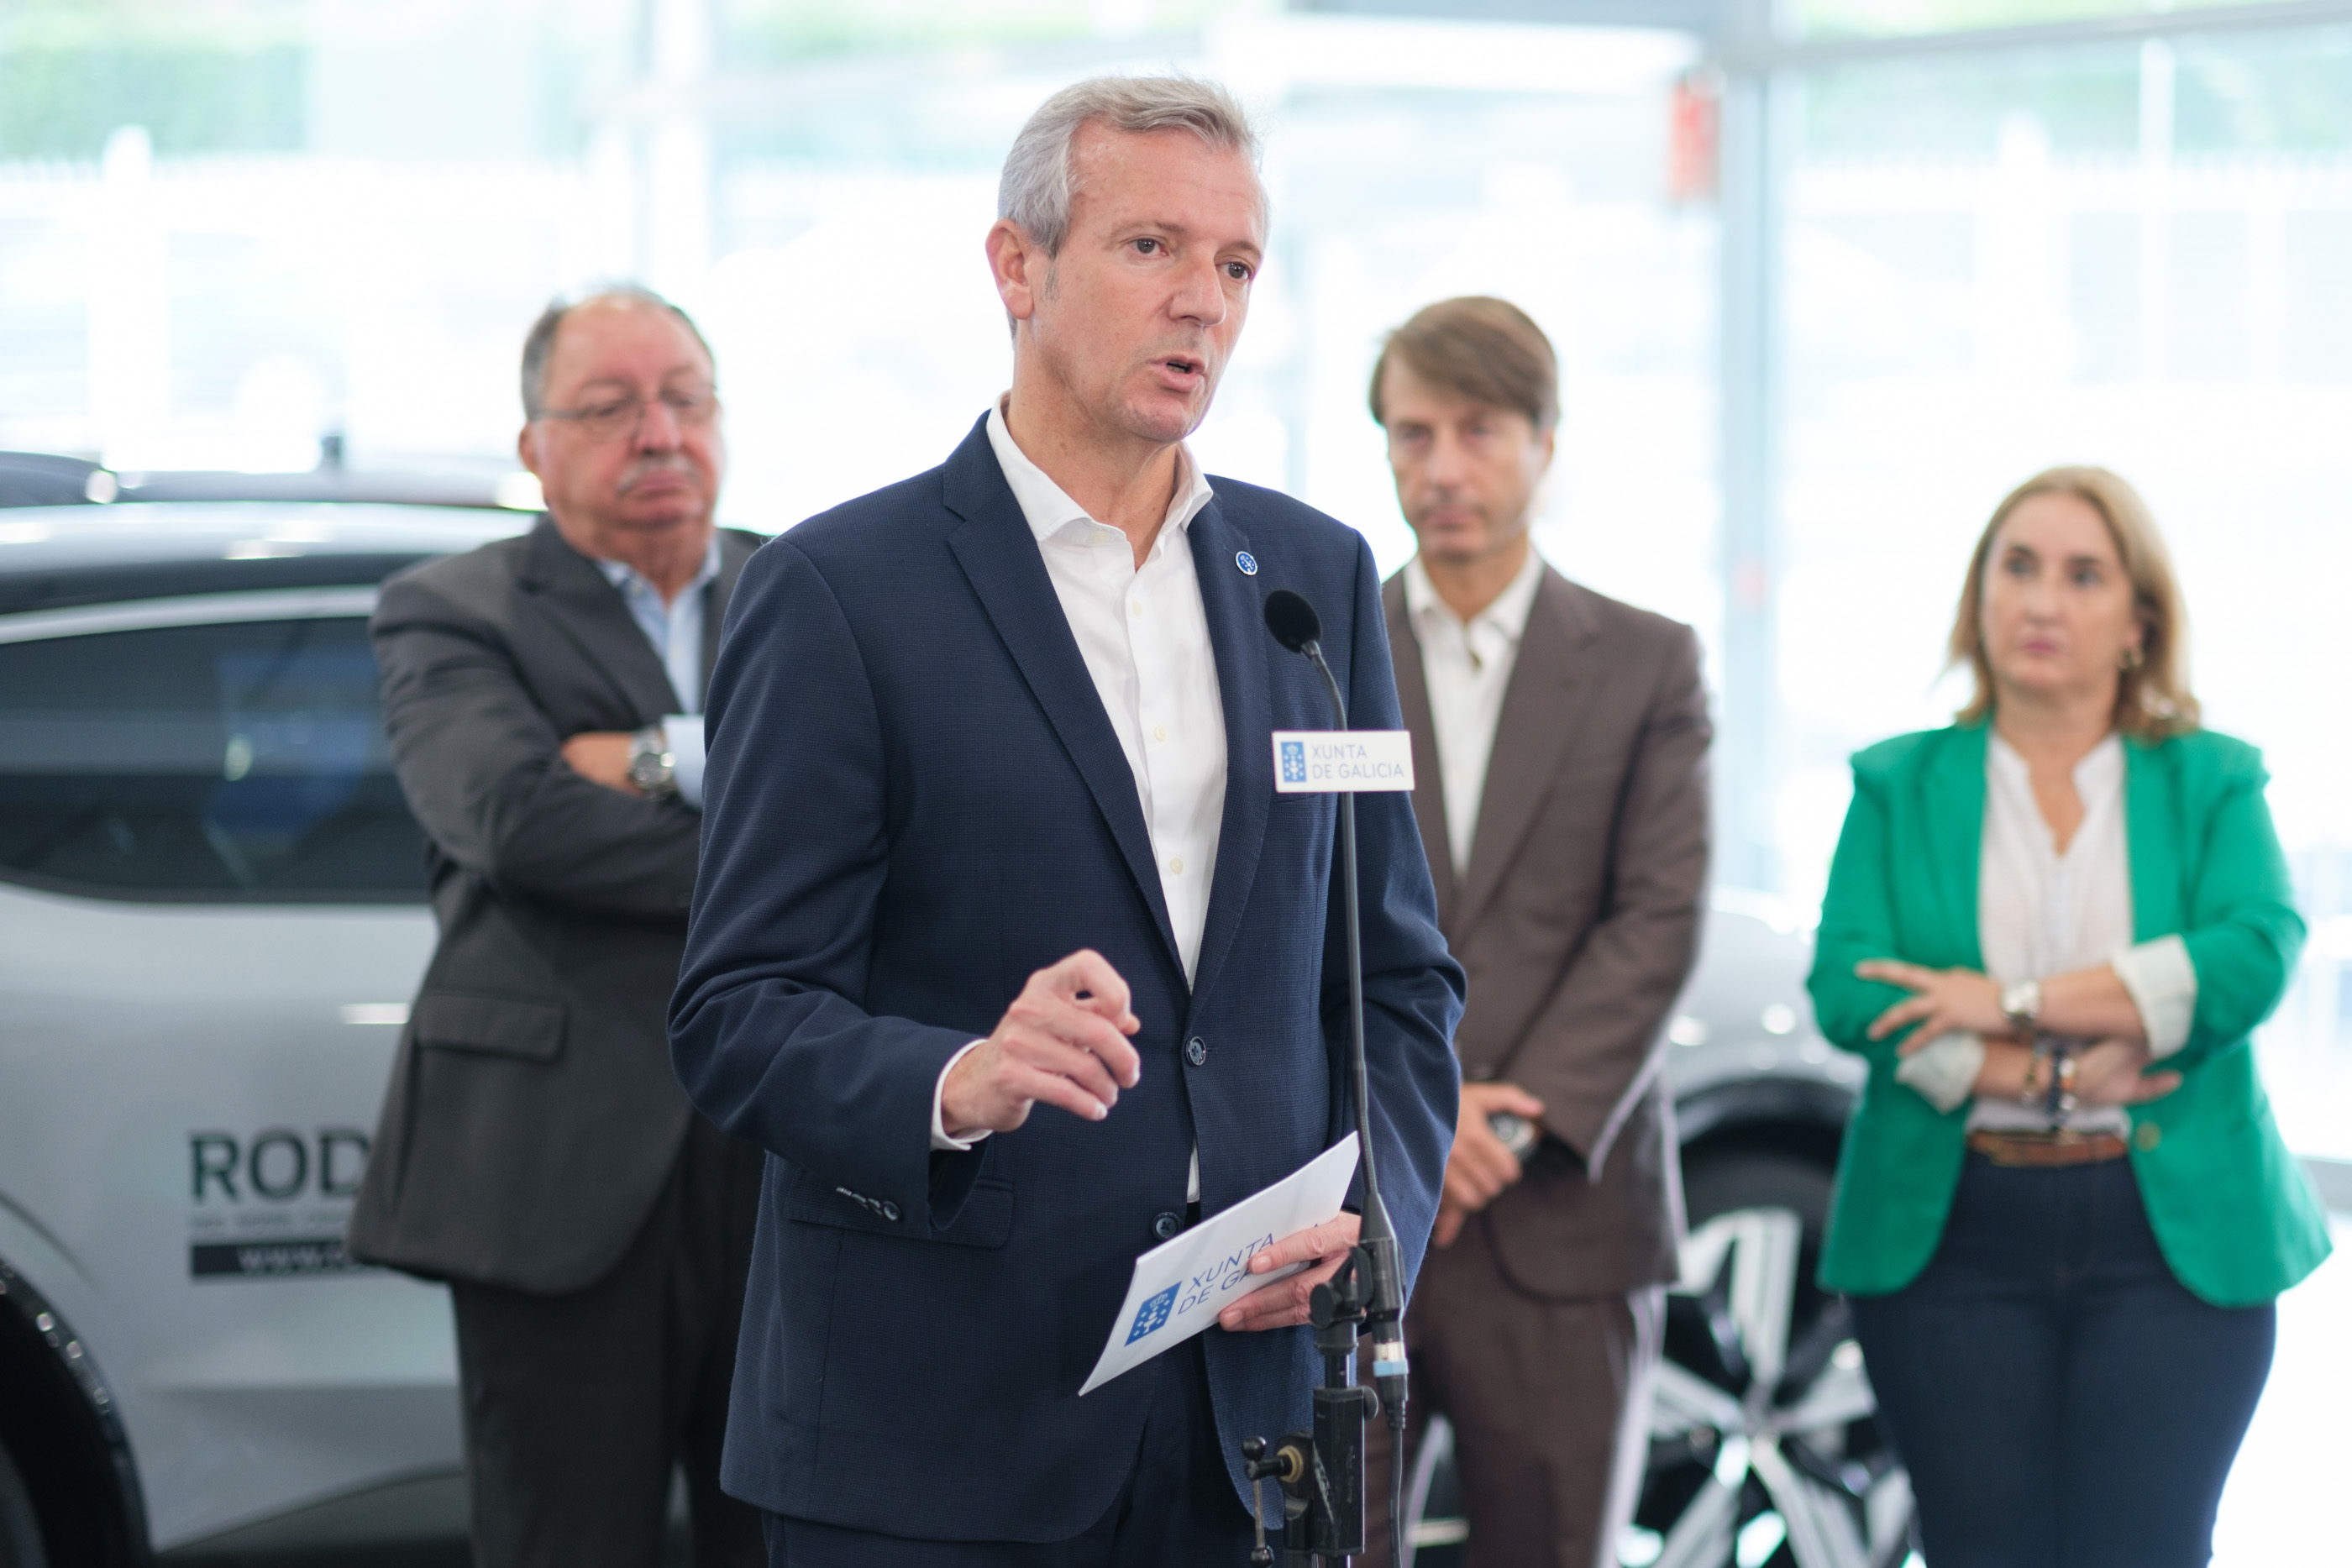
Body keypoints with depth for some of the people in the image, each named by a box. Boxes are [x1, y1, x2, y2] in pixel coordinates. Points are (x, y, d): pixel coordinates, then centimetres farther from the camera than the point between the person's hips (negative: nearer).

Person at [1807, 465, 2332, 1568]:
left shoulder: (2212, 783, 9)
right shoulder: (1900, 786, 10)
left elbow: (2255, 958, -10)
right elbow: (1845, 991, -5)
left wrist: (2016, 1001, -14)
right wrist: (2053, 1075, -15)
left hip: (2174, 1237, 0)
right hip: (1952, 1238, 1)